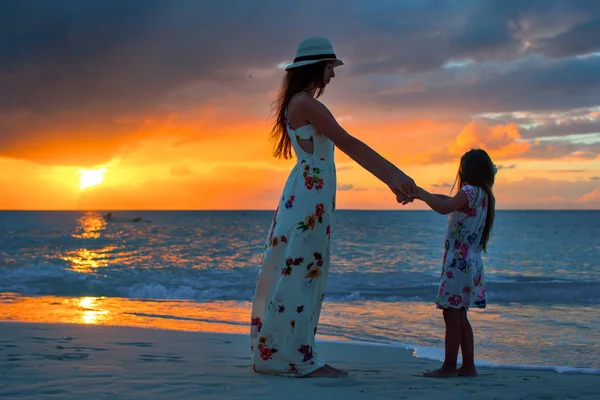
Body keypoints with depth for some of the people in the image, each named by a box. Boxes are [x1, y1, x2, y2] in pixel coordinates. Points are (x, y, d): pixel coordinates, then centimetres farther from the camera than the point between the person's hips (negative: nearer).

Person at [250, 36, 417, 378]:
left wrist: (390, 180, 12)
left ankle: (275, 353, 16)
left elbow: (344, 147, 16)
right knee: (301, 276, -6)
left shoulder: (301, 104, 19)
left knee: (294, 275, 11)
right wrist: (395, 173, -18)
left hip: (306, 196, 10)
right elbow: (349, 144, -19)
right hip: (310, 197, -10)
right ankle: (298, 358, -1)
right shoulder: (305, 103, -12)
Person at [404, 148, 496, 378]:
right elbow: (448, 201, 23)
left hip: (459, 262, -9)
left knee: (451, 313, -6)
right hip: (471, 262, 9)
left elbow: (444, 207, -28)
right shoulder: (483, 195, 15)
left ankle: (449, 366, -5)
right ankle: (468, 366, 15)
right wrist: (417, 194, 17)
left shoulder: (471, 192, -12)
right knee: (459, 315, 13)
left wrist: (421, 193, -15)